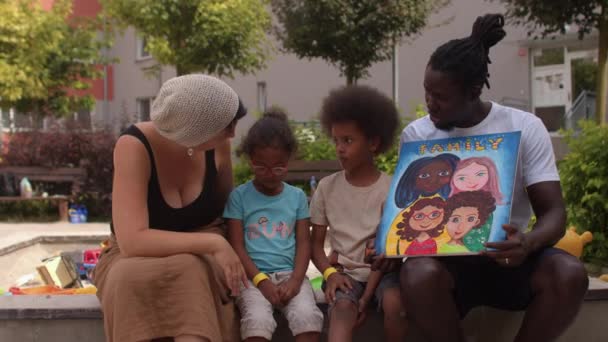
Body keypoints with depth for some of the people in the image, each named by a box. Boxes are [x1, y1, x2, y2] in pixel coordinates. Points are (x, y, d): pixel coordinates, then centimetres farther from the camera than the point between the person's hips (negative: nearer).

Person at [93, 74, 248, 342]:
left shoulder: (218, 145, -10)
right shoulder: (135, 146, -24)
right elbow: (132, 241, -32)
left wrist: (225, 252, -9)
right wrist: (213, 244, -33)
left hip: (201, 257, 2)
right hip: (137, 260, -2)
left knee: (191, 274, -34)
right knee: (133, 279, -37)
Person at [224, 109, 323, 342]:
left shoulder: (297, 197, 11)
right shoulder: (239, 196, 4)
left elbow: (303, 242, 8)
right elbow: (236, 246, 0)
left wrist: (295, 280, -10)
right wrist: (262, 281, -12)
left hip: (289, 273, 2)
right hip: (254, 276, -2)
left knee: (308, 315, -28)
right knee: (257, 319, -31)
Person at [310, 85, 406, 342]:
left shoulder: (390, 189, -5)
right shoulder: (327, 187, 2)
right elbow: (316, 243, 6)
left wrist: (366, 297, -16)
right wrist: (330, 272, -15)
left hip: (381, 270, -1)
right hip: (343, 272, 1)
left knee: (395, 303, -31)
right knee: (342, 308, -30)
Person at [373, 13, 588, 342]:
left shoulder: (525, 127, -4)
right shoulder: (416, 134, 0)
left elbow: (553, 212, -8)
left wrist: (529, 242, -32)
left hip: (507, 257, 1)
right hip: (447, 259, 0)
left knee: (569, 274, -31)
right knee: (418, 274, -36)